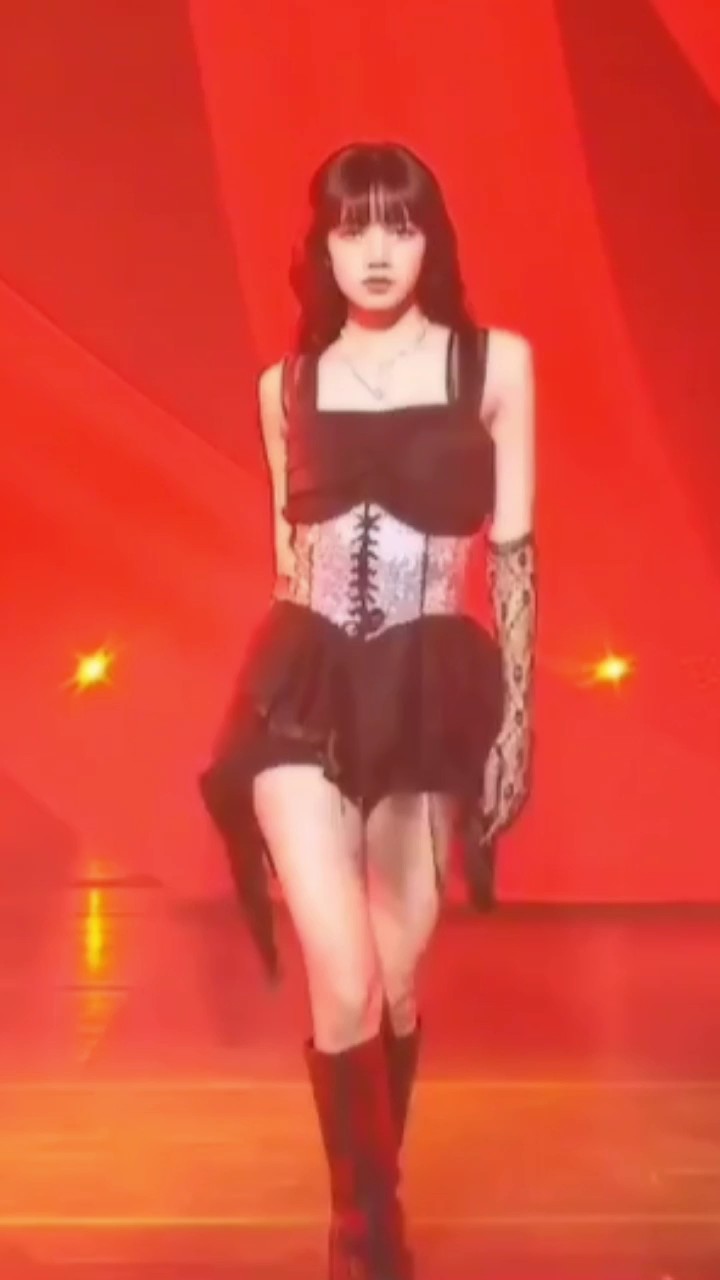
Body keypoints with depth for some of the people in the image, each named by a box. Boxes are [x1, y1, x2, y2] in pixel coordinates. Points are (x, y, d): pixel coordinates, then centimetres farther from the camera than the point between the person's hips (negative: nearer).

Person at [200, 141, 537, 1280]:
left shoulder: (497, 364, 3)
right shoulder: (285, 385, 9)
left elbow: (514, 552, 2)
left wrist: (517, 717, -1)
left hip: (429, 696, 0)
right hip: (304, 693, 1)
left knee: (397, 981, 7)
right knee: (343, 984, -10)